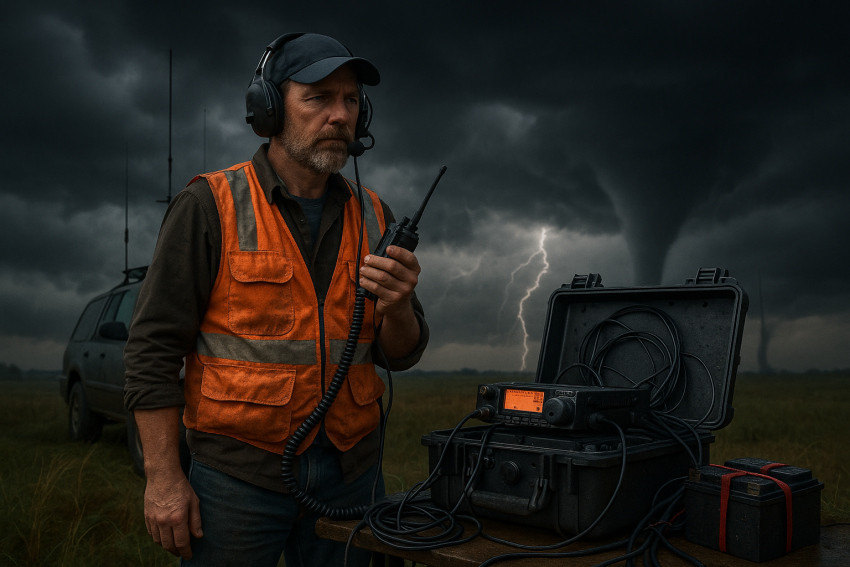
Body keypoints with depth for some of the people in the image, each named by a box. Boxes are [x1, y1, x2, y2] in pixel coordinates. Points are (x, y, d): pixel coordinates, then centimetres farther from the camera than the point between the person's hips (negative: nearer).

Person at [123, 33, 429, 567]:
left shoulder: (374, 217, 6)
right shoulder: (210, 206, -6)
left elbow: (401, 354, 7)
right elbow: (153, 346, -7)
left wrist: (397, 308, -15)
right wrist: (163, 475, -10)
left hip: (351, 473, 4)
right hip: (238, 476, -4)